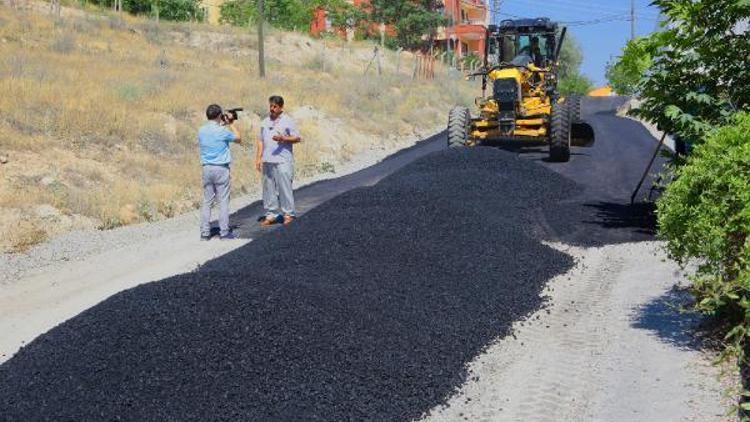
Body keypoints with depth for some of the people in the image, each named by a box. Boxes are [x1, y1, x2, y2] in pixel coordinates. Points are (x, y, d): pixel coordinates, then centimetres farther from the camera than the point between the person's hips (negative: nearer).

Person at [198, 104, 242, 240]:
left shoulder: (201, 130, 4)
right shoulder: (222, 131, -11)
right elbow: (239, 139, 4)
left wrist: (223, 124, 25)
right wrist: (231, 124, 13)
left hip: (207, 168, 5)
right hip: (221, 168, -5)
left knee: (207, 201, 8)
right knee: (223, 201, 2)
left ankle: (205, 232, 8)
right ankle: (224, 232, 3)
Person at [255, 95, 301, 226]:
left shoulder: (287, 121, 0)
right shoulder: (265, 122, 15)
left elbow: (297, 138, -2)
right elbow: (260, 141, 17)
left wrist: (283, 139, -17)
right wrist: (258, 158, 9)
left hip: (283, 161, -5)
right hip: (267, 161, 5)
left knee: (285, 188, -5)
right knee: (268, 188, 6)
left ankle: (288, 214, 3)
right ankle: (271, 215, 13)